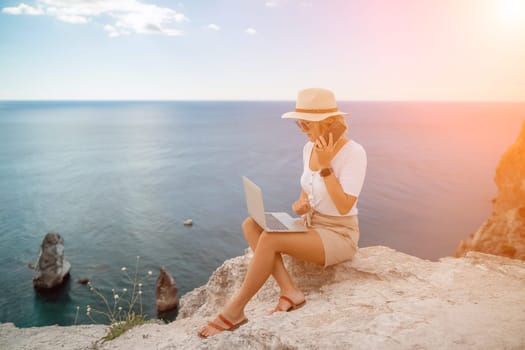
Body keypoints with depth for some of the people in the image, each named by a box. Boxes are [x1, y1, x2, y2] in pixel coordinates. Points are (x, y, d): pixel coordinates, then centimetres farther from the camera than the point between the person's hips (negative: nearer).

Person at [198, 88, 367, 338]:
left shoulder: (353, 152, -20)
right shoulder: (309, 148, 2)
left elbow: (344, 207, -26)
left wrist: (324, 166, -27)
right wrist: (300, 203, -7)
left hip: (339, 236, -8)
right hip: (311, 225, 8)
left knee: (270, 240, -28)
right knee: (251, 225, -12)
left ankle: (235, 310, -10)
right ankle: (289, 291, -16)